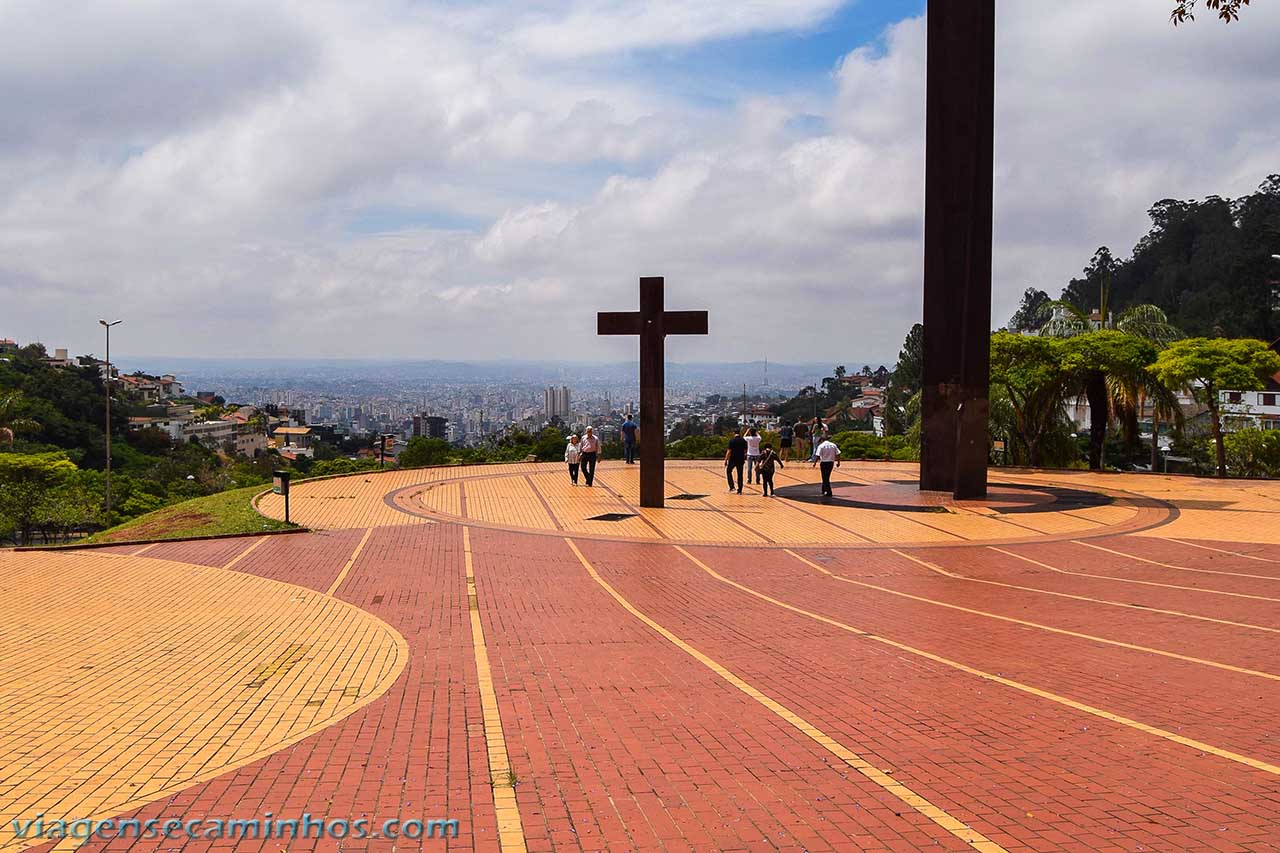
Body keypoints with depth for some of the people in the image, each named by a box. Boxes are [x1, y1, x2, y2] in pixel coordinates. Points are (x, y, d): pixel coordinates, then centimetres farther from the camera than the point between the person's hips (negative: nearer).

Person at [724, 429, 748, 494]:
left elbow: (729, 452, -12)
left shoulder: (732, 441, -9)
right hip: (741, 460, 3)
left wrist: (726, 460, -7)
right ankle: (740, 490, 9)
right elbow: (745, 451, 6)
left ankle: (731, 486, 6)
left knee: (728, 471, 16)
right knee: (740, 474, 9)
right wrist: (744, 459, 17)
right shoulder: (743, 441, 3)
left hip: (733, 459, -3)